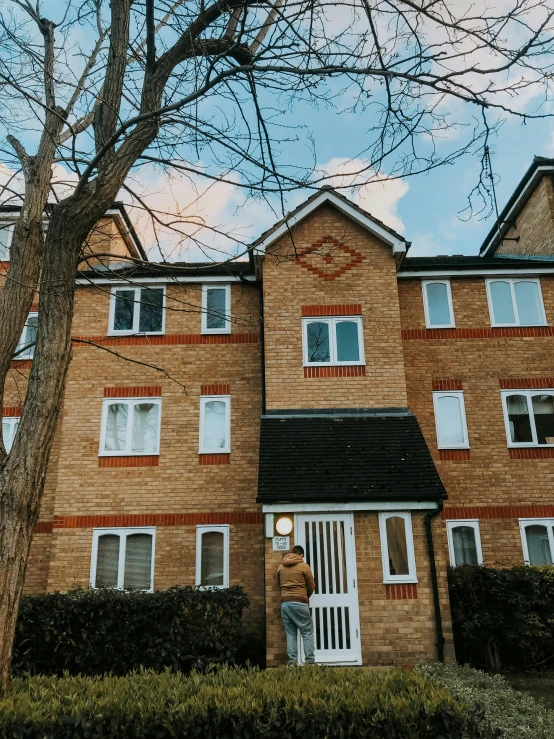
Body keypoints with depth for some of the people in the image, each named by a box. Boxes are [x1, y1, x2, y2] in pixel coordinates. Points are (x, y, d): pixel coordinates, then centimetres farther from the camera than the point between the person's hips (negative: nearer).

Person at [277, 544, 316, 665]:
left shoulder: (281, 567, 11)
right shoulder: (304, 566, 0)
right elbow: (312, 586, 7)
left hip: (284, 603, 4)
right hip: (299, 603, -4)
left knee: (290, 633, 8)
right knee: (307, 632, 2)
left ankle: (292, 661, 2)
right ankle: (310, 661, -2)